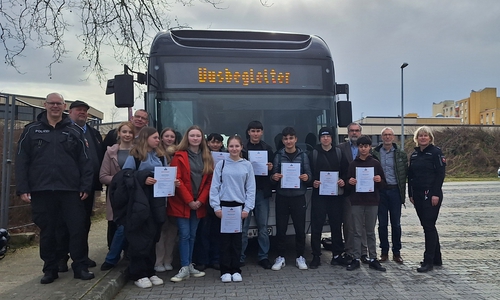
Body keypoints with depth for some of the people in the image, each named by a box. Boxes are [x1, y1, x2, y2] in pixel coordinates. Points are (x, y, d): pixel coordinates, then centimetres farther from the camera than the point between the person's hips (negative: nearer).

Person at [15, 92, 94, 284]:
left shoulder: (75, 131, 7)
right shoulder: (31, 130, 8)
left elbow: (85, 161, 4)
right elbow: (22, 161, 4)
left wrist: (86, 186, -3)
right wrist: (22, 188, -4)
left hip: (70, 190, 0)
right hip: (41, 190, 1)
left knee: (78, 229, 1)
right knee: (47, 232, 10)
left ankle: (80, 267, 14)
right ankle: (50, 269, 24)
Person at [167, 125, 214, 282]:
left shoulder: (207, 157, 9)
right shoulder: (179, 156, -3)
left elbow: (209, 180, 5)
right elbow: (177, 180, -9)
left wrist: (201, 200, -6)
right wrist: (189, 200, -13)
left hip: (199, 203, 4)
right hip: (182, 203, -4)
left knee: (192, 235, 11)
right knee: (184, 234, -5)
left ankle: (190, 265, 20)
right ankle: (184, 268, 2)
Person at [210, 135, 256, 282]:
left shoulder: (247, 165, 2)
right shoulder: (221, 164, 0)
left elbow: (251, 188, 1)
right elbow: (214, 187, -1)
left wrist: (247, 208, -5)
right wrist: (216, 207, -7)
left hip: (240, 206, 1)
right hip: (224, 205, 0)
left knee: (237, 238, 9)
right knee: (224, 238, 5)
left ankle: (236, 270, 20)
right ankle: (225, 271, 15)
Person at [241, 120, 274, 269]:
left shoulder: (268, 148, 11)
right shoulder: (242, 148, 1)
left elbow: (272, 169, 16)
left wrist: (270, 168, -5)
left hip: (262, 191, 3)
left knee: (263, 226, 7)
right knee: (243, 226, 0)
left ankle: (263, 256, 17)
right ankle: (240, 257, 12)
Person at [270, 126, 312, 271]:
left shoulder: (303, 155, 6)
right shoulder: (278, 156, 5)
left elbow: (309, 174, 6)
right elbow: (274, 174, 4)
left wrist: (307, 177, -16)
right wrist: (274, 177, -19)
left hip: (298, 196, 0)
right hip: (282, 197, 0)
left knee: (300, 228, 5)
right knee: (280, 228, 4)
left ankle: (300, 257, 19)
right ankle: (280, 257, 16)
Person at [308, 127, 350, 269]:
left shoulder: (339, 153, 9)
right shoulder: (313, 153, 4)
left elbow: (346, 171, 10)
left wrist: (343, 180, -8)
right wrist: (313, 182, -15)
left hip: (336, 194, 2)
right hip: (318, 194, -2)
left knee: (336, 225, 9)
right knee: (316, 225, -1)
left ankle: (337, 255, 20)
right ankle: (316, 256, 9)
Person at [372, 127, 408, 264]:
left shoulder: (401, 154, 4)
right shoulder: (375, 153, 4)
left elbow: (405, 172, 3)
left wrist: (403, 190, -5)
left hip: (395, 191, 0)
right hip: (380, 191, 0)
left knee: (396, 223, 6)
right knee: (382, 223, 6)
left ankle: (396, 252, 18)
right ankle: (384, 251, 17)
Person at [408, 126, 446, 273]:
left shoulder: (436, 152, -5)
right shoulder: (414, 154, 14)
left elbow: (440, 174, -11)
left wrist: (435, 194, -17)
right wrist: (411, 194, 11)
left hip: (431, 195, -7)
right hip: (418, 195, 7)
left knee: (429, 226, -6)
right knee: (427, 226, 12)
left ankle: (429, 261, -1)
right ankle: (436, 258, 23)